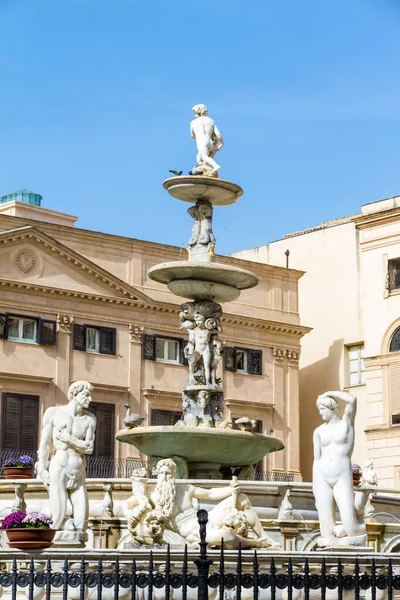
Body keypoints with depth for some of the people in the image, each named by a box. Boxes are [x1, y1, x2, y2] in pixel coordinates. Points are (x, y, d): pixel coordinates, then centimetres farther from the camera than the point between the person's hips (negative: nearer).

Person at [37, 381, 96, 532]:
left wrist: (69, 439, -12)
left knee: (81, 525, -3)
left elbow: (89, 448, 2)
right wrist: (42, 470, -7)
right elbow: (44, 444, 0)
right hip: (58, 470, -4)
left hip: (78, 474, 4)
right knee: (59, 520, -13)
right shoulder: (54, 413, 0)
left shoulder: (89, 419, 7)